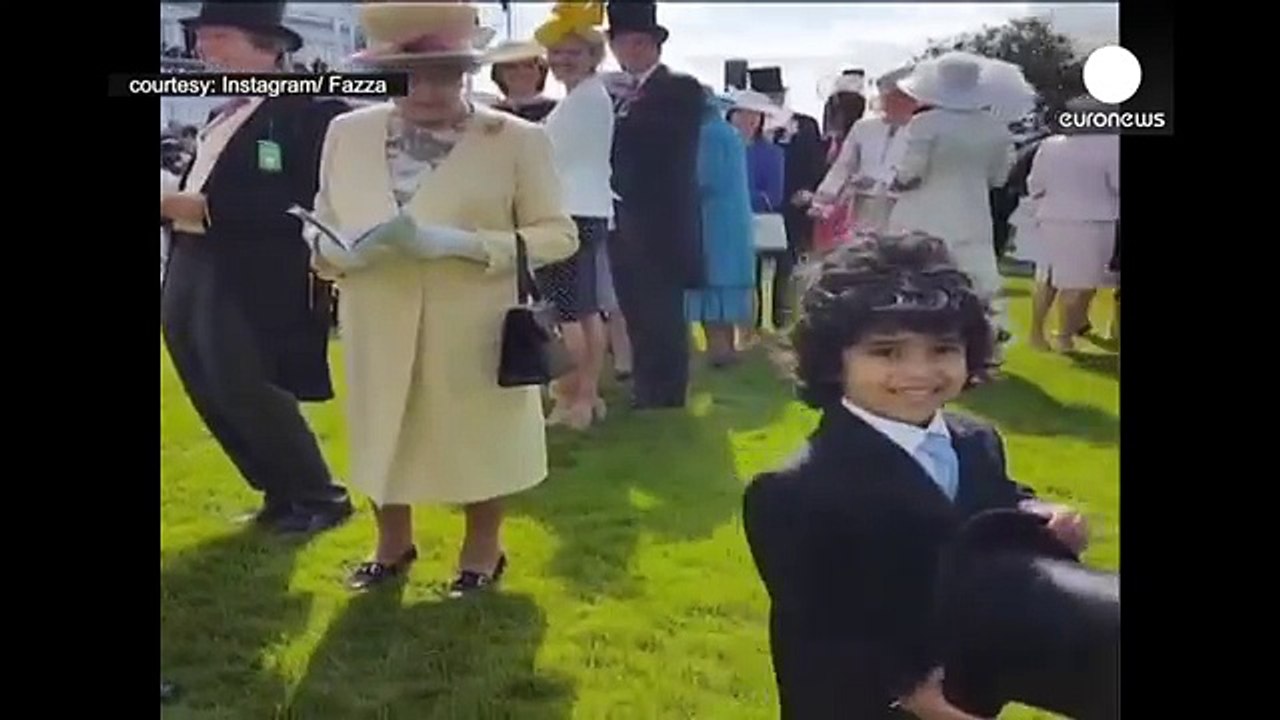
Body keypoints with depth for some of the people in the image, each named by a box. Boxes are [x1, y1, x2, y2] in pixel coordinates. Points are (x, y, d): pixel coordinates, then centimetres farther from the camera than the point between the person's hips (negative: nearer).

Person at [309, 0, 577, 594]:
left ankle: (482, 551, 33)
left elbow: (558, 234, -5)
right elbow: (321, 230, 10)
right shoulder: (347, 133, 5)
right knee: (383, 433, 14)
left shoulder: (516, 139, -4)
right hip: (380, 330, 3)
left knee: (478, 437, 9)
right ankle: (392, 545, 38)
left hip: (473, 329, -3)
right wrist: (355, 249, -15)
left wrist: (462, 243, -20)